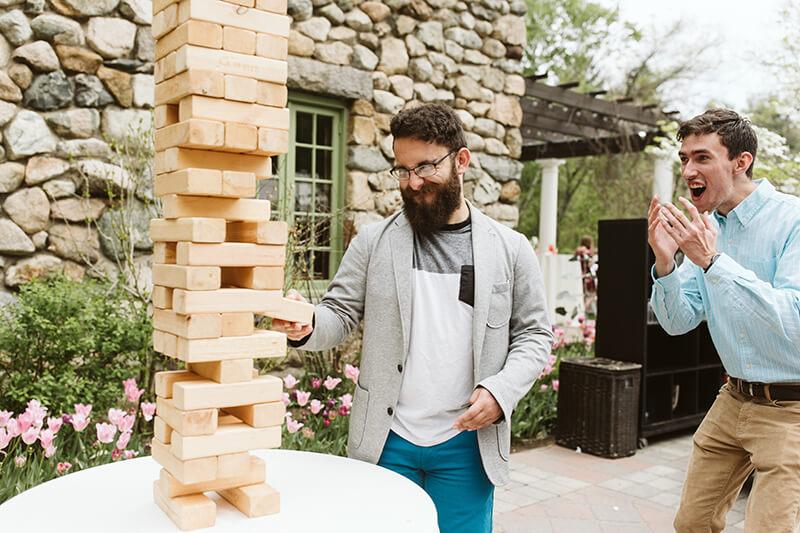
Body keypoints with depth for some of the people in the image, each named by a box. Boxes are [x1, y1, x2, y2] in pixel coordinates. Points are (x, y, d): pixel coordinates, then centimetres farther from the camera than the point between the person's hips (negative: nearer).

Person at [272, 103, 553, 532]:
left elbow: (533, 334, 4)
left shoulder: (510, 249, 1)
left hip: (467, 444, 0)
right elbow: (340, 314, 1)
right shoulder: (373, 242, 1)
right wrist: (306, 328, -21)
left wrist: (502, 391, -12)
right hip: (385, 440, 1)